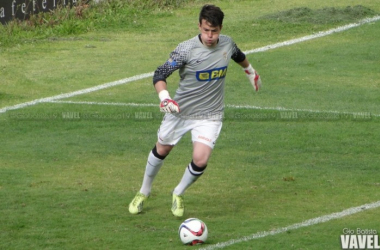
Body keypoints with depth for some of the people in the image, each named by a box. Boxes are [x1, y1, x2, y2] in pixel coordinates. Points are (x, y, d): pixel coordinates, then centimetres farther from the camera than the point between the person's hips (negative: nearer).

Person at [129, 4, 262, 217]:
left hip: (210, 117, 1)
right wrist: (164, 97, -36)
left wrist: (251, 72, 37)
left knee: (200, 161, -15)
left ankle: (178, 195, 14)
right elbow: (160, 74, -19)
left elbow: (239, 56, 19)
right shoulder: (186, 50, -21)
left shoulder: (227, 44, -7)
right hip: (180, 111, -1)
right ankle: (144, 192, 42)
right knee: (161, 150, 16)